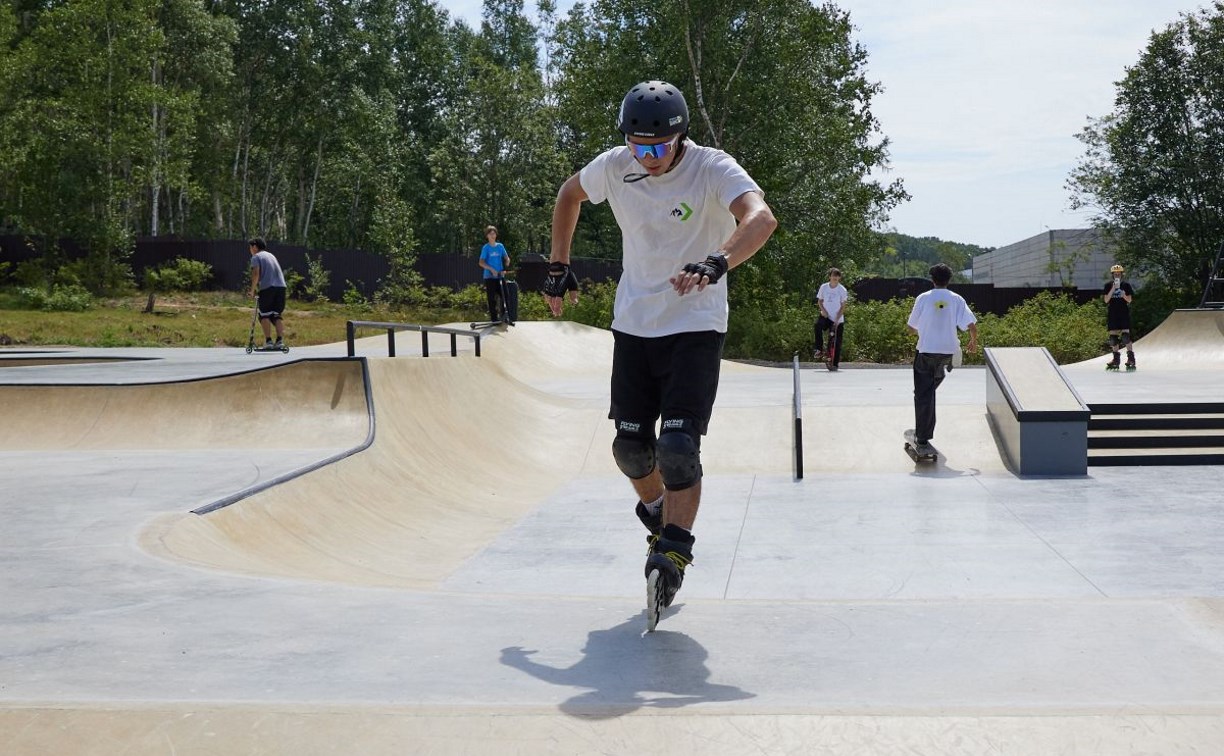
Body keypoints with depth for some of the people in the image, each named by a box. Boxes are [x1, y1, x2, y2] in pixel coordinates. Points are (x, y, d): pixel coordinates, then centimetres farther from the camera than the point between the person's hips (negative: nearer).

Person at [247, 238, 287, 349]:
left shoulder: (256, 257, 5)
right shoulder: (271, 255, 25)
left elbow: (256, 274, -7)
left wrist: (253, 289, 2)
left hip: (267, 287, -6)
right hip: (281, 286, 6)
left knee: (264, 315, 1)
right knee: (278, 315, 8)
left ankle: (268, 341, -7)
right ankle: (280, 340, -4)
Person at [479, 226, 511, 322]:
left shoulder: (500, 246, 8)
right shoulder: (486, 248, -2)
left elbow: (507, 258, 11)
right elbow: (481, 263, -9)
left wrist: (505, 268, -7)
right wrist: (492, 269, -21)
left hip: (500, 276, 3)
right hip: (489, 277, -3)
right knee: (492, 299, -1)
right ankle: (494, 318, 4)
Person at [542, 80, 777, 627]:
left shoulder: (712, 168, -17)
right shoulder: (615, 167, -4)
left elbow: (761, 218, -36)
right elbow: (570, 194, 18)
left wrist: (714, 264, -52)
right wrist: (558, 266, 14)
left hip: (695, 328, -4)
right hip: (633, 325, 4)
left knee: (678, 448, -15)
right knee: (631, 447, 4)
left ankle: (672, 555, -5)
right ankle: (655, 508, 34)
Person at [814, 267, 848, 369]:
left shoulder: (842, 290, -6)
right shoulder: (824, 287, 0)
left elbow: (843, 306, -4)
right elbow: (819, 301, 11)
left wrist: (837, 320, -13)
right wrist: (823, 310, -9)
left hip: (838, 320, -1)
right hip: (826, 316, 1)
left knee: (836, 342, -3)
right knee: (818, 324, -31)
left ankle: (834, 364, 8)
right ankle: (819, 350, -17)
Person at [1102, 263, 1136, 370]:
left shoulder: (1126, 285, 2)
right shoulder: (1108, 285, 5)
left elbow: (1130, 300, 3)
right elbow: (1106, 300, -3)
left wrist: (1124, 296, -18)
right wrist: (1113, 289, -13)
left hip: (1124, 313, -2)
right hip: (1112, 313, 2)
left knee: (1125, 335, -12)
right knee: (1113, 336, 4)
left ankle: (1131, 358, -8)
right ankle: (1116, 358, 14)